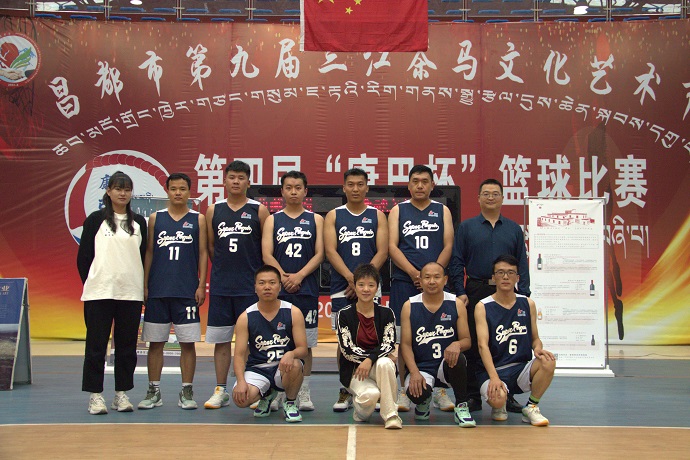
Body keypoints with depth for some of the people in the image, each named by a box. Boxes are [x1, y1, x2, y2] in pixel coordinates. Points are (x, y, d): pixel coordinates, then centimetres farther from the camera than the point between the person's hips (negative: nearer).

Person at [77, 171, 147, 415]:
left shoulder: (139, 222, 11)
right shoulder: (96, 219, 3)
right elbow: (83, 256, 4)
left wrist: (141, 285, 7)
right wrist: (90, 283, 3)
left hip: (131, 293, 3)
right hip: (99, 292, -2)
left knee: (127, 345, 6)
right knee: (96, 344, 1)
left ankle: (122, 394, 16)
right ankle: (95, 395, 10)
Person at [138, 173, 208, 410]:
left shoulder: (198, 219, 5)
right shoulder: (155, 218, 8)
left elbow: (203, 253, 4)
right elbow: (149, 252, 9)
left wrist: (201, 286, -3)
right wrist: (144, 285, 3)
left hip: (187, 291, -1)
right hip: (157, 291, 2)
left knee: (187, 343, 2)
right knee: (155, 342, 6)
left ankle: (186, 391, 12)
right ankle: (154, 391, 16)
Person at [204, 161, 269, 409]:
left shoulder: (259, 210, 1)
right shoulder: (213, 210, 8)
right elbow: (210, 246, 13)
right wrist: (225, 268, 9)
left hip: (251, 286, -2)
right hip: (220, 286, 3)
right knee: (221, 339, 7)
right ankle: (220, 391, 17)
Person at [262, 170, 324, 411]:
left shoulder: (315, 219, 10)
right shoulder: (272, 220, 10)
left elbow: (319, 254, 1)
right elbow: (267, 255, 1)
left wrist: (299, 276, -11)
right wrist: (283, 277, -13)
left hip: (307, 289, 0)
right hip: (278, 290, 0)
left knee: (305, 342, 3)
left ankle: (304, 392, 10)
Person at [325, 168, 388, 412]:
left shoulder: (377, 216, 7)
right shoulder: (333, 216, 7)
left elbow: (382, 252, -1)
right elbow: (330, 250, -3)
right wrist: (351, 278, -15)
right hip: (341, 287, 0)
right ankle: (345, 391, 11)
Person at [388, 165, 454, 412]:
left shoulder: (442, 211, 12)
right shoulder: (398, 210, 10)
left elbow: (448, 246, 4)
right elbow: (392, 246, 1)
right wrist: (413, 273, -12)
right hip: (404, 281, -1)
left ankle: (439, 390, 7)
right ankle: (404, 390, 7)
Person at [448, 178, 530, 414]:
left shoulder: (514, 229, 11)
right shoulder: (466, 227, 6)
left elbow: (522, 264, 9)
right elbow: (456, 262, 3)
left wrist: (524, 294, -1)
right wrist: (460, 292, -6)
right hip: (475, 292, -1)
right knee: (473, 346, 2)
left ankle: (507, 395, 14)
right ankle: (473, 396, 11)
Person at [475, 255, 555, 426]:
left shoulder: (528, 304, 7)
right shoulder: (483, 306, -4)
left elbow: (535, 338, 14)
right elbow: (483, 345, -13)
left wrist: (538, 348, -13)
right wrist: (494, 377, -27)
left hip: (522, 368, 3)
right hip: (493, 370, -3)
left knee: (548, 362, -28)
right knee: (497, 398, -34)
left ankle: (531, 407, -2)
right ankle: (498, 408, 7)